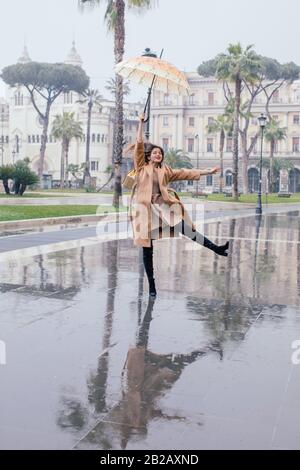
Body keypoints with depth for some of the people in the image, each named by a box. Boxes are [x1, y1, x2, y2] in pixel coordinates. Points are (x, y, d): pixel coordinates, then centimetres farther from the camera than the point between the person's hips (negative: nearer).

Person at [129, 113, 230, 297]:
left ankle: (217, 249, -12)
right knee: (147, 248, 1)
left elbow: (185, 173, 16)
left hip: (162, 207, 3)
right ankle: (151, 284, 9)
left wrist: (207, 171, 15)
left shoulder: (165, 170, 15)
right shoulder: (142, 167, 6)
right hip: (144, 209, -2)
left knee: (186, 228, -15)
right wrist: (141, 123, -2)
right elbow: (139, 145, -1)